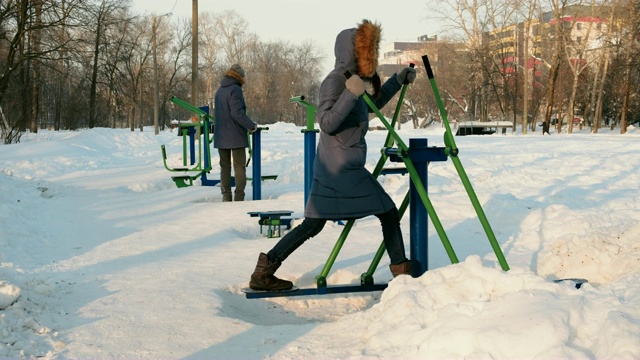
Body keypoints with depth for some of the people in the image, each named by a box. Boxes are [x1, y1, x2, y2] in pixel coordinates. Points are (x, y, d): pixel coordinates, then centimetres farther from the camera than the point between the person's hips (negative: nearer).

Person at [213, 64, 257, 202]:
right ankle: (239, 197, -5)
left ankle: (226, 197, 9)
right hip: (236, 136, -7)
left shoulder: (219, 91, 13)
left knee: (224, 167, 10)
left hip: (221, 137, 7)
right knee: (239, 167, -1)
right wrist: (251, 125, -12)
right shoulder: (235, 90, -12)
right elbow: (237, 113, -22)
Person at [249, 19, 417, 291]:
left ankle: (265, 270, 7)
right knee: (387, 212, 1)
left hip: (331, 168, 10)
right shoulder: (335, 81, -13)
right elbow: (327, 123, -23)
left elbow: (373, 103, 33)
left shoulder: (351, 79, 16)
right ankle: (401, 269, 10)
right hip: (343, 168, -10)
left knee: (312, 224, 8)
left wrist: (398, 81, 27)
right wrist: (350, 94, -31)